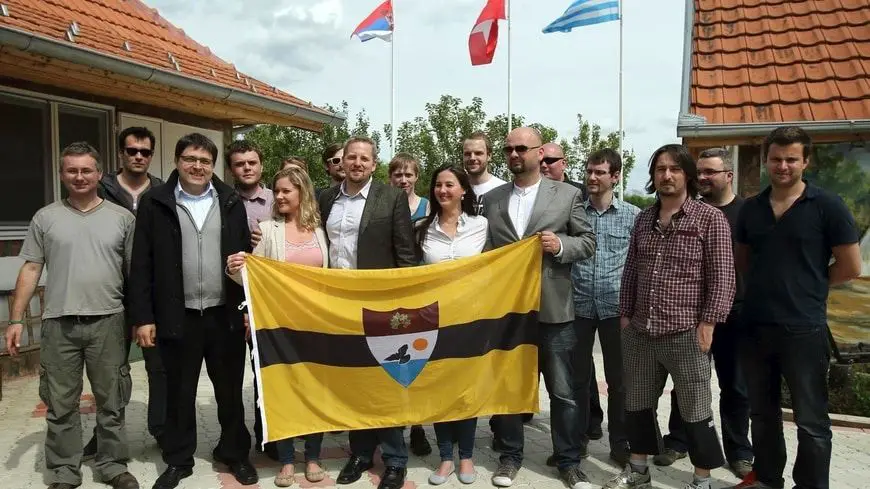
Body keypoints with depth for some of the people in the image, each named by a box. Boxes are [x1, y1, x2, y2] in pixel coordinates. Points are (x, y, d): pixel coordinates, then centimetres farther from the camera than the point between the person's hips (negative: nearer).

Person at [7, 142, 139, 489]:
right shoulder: (45, 218, 6)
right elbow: (30, 270, 6)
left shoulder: (121, 217, 4)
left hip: (108, 321, 0)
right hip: (59, 324, 1)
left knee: (111, 401, 9)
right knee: (61, 404, 10)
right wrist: (16, 319, 0)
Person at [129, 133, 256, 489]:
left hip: (225, 315, 1)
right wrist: (142, 317, -5)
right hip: (177, 317, -1)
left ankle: (235, 453, 30)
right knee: (179, 393, 13)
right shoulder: (154, 202, -1)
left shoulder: (231, 202, 4)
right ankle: (178, 460, 30)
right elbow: (142, 265, -1)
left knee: (230, 390, 12)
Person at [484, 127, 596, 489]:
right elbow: (486, 250, 8)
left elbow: (588, 242, 2)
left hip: (553, 309, -2)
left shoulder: (568, 195, 2)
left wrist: (560, 244, -16)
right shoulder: (491, 199, 8)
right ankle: (510, 455, 29)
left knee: (564, 391, 7)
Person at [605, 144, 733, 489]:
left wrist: (708, 322, -13)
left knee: (695, 411, 6)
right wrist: (625, 313, 11)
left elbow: (722, 276, -8)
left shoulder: (710, 219, -5)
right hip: (640, 332, 5)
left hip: (685, 334, -5)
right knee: (637, 405, 15)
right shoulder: (644, 218, 11)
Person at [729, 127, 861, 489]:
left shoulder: (827, 207, -7)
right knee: (762, 412, 18)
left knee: (811, 420, 7)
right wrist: (769, 284, 6)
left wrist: (808, 286, 1)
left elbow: (850, 267, -5)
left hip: (804, 329, -5)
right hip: (755, 326, 5)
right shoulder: (751, 208, 6)